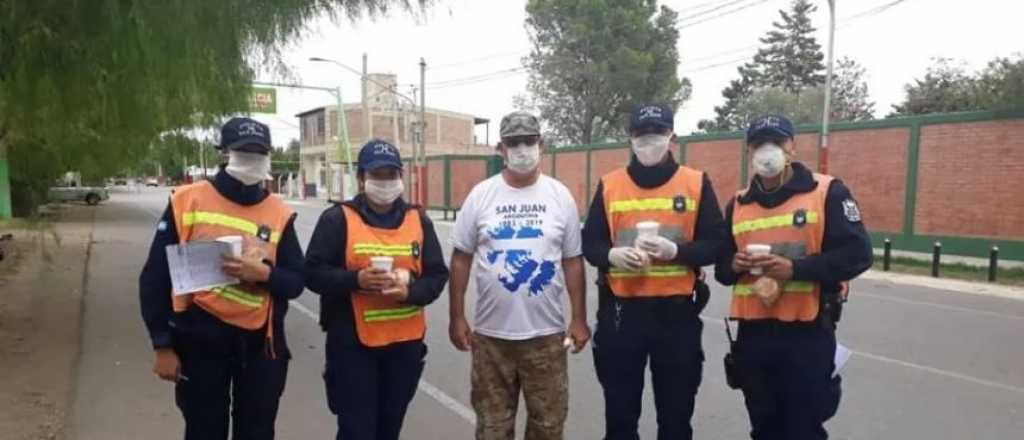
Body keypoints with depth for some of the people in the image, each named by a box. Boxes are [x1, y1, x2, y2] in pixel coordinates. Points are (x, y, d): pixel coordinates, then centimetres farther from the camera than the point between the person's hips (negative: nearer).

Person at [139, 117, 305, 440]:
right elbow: (155, 277, 0)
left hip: (259, 344, 2)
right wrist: (163, 346, -3)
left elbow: (295, 283, 3)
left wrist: (264, 273, -19)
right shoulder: (187, 201, -3)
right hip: (200, 340, -1)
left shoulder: (279, 214, 2)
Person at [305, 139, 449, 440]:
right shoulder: (337, 218, -3)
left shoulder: (418, 220, 6)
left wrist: (409, 292, -15)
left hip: (406, 343, 4)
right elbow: (314, 273, -5)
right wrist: (356, 280, -21)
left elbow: (437, 275, 5)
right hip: (352, 344, -3)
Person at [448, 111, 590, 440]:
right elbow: (461, 259, 3)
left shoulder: (560, 196, 0)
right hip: (491, 334, 0)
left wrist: (579, 318, 0)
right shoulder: (481, 195, -1)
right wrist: (457, 317, -1)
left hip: (546, 333, 0)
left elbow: (572, 261, 3)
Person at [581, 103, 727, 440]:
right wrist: (611, 255, -15)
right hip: (620, 311, 1)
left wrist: (675, 250, -17)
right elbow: (589, 243, 7)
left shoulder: (697, 183, 3)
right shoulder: (609, 184, 6)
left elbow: (716, 244, 0)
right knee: (620, 412, 12)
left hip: (676, 312, 0)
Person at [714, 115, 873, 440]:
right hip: (753, 335, 5)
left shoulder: (827, 192, -4)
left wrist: (795, 268, -20)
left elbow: (857, 254, -10)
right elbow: (721, 266, 15)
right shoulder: (738, 203, 10)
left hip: (807, 335, -4)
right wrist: (734, 264, -8)